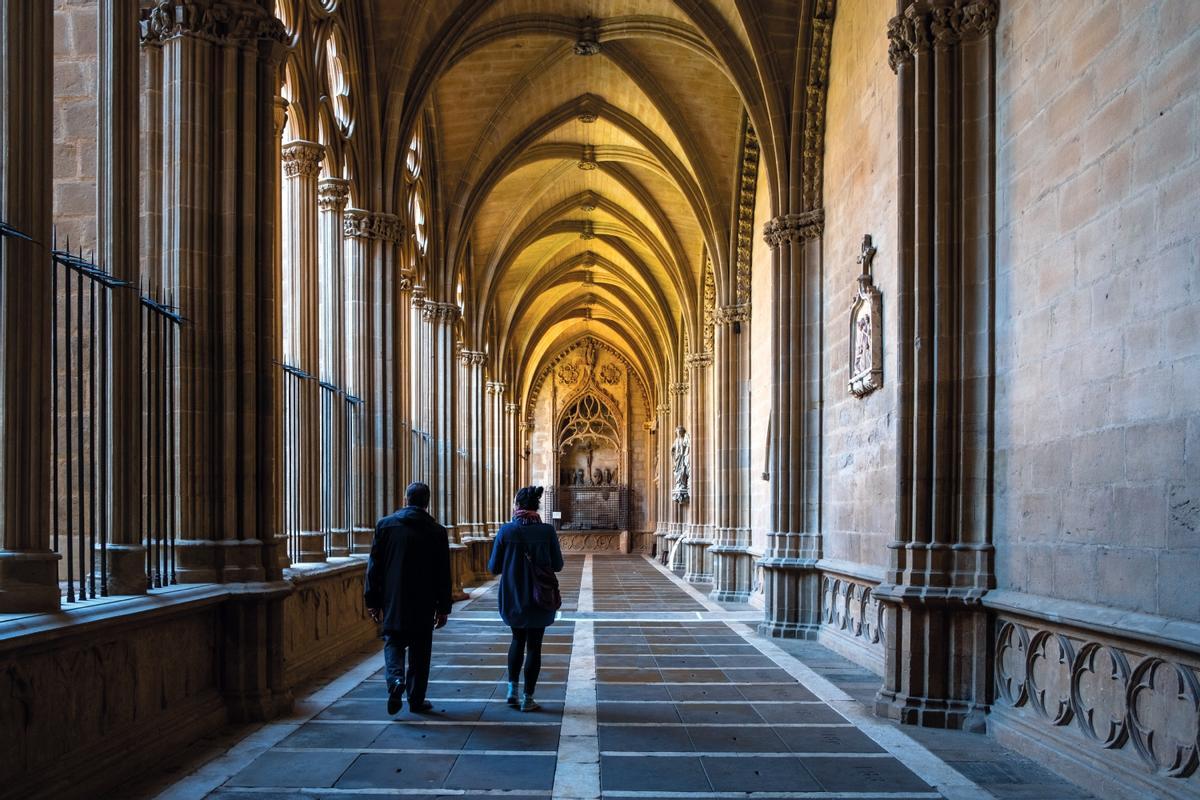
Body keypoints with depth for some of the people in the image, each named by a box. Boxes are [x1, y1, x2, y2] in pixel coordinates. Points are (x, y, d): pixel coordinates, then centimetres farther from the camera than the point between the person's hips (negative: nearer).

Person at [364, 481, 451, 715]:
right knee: (420, 650, 10)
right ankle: (416, 700, 15)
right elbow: (443, 575, 0)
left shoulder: (385, 525, -1)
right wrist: (443, 608, 7)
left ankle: (396, 679, -14)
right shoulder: (436, 531, -2)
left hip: (393, 601, 0)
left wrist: (373, 601, 7)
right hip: (423, 605, 0)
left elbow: (374, 566, 1)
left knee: (393, 642, 12)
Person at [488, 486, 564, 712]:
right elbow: (557, 565, -2)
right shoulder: (547, 531, -10)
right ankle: (527, 699, 12)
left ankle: (512, 690, 20)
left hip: (512, 598, 1)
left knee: (517, 640, 23)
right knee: (533, 645, 9)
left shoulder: (506, 531, -10)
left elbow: (493, 568, -6)